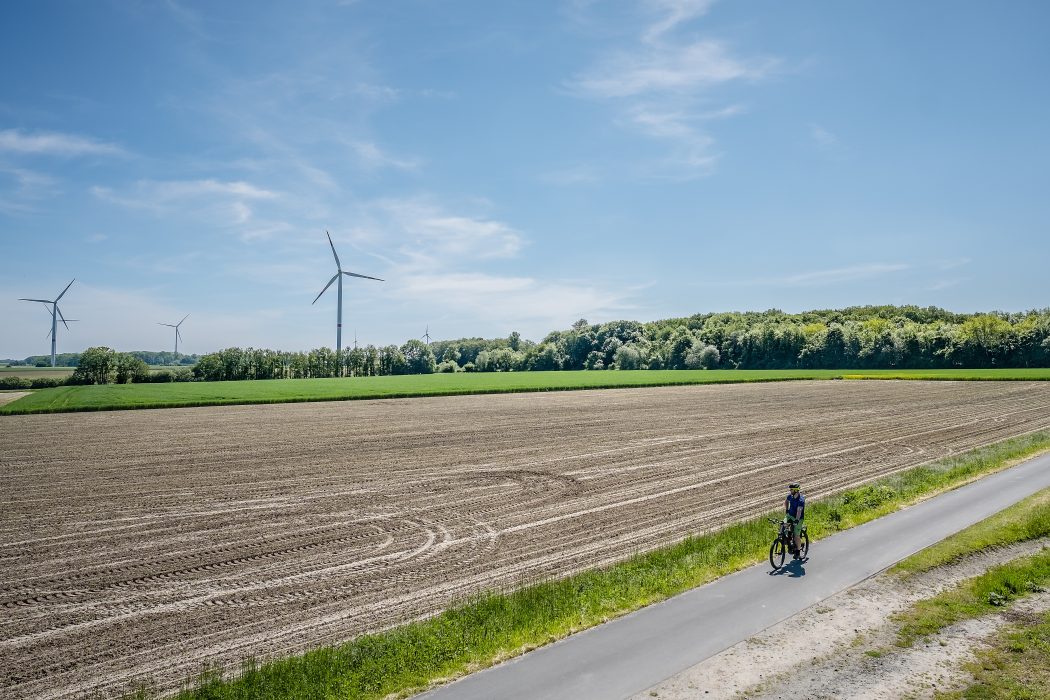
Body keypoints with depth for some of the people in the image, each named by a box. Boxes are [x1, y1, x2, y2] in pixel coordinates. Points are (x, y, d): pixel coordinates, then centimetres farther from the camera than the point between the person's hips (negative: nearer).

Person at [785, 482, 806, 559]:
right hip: (790, 515, 6)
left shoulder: (801, 500, -25)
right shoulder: (790, 496, -6)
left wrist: (797, 520, -49)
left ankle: (798, 552, 14)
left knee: (796, 536, -5)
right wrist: (786, 509, 7)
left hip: (798, 518, -6)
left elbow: (799, 511, -38)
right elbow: (786, 501, 18)